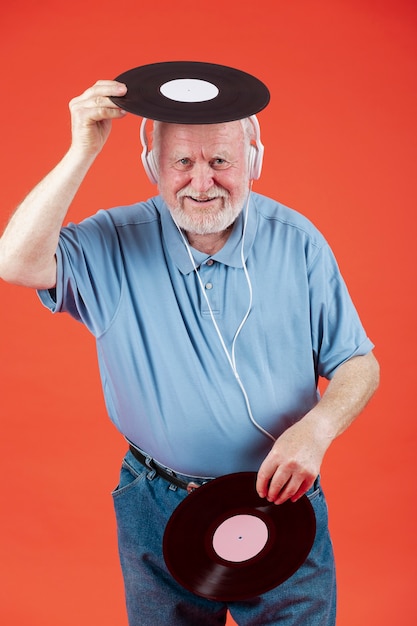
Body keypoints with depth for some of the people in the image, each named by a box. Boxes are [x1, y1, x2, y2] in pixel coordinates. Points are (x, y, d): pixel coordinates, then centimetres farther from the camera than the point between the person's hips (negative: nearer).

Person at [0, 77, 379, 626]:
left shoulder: (297, 242, -8)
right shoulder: (116, 244, -9)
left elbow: (358, 364, -3)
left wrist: (316, 428, -22)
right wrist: (83, 151, -27)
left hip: (281, 501, 0)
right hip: (158, 513, 1)